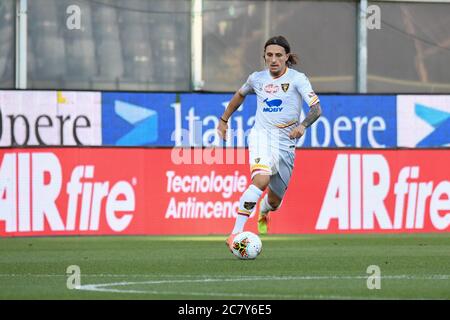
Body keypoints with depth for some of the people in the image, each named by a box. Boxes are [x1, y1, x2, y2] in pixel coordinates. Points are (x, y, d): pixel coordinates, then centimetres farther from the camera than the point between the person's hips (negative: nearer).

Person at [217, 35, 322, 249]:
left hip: (286, 143, 1)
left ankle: (263, 213, 54)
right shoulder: (257, 78, 7)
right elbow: (240, 94, 30)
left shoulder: (297, 79, -2)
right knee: (261, 179, -33)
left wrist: (302, 126, -29)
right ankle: (236, 234, -38)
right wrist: (223, 120, 31)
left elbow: (316, 109, -10)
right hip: (262, 136, -1)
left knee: (274, 201, 12)